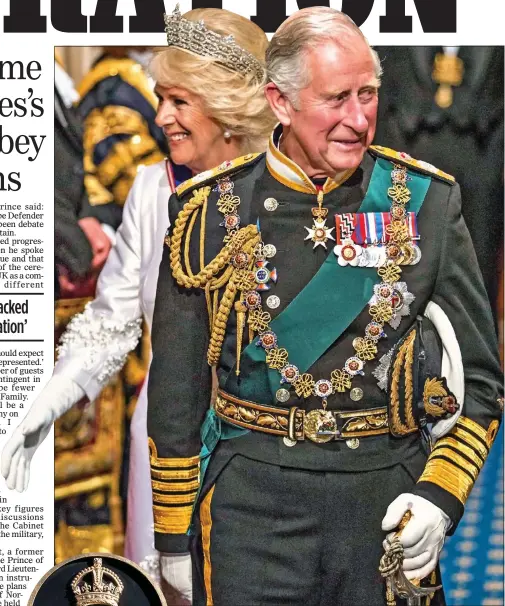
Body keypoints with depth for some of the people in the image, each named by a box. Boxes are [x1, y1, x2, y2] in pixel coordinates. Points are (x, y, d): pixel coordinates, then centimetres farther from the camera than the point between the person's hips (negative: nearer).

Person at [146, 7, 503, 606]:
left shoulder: (427, 202, 0)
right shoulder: (211, 211, -1)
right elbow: (174, 389, 4)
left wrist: (439, 494, -10)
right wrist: (174, 541, 4)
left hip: (389, 495, 1)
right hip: (250, 499, -1)